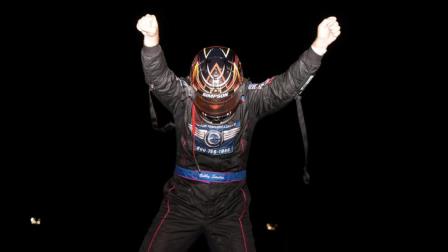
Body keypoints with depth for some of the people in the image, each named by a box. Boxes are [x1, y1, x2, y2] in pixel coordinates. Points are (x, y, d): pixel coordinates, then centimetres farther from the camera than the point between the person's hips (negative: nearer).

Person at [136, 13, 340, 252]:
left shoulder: (250, 99, -10)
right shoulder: (182, 97, -12)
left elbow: (288, 83, -20)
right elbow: (158, 78, -28)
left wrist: (319, 45, -34)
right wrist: (151, 41, -49)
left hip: (230, 205, 0)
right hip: (183, 199, 0)